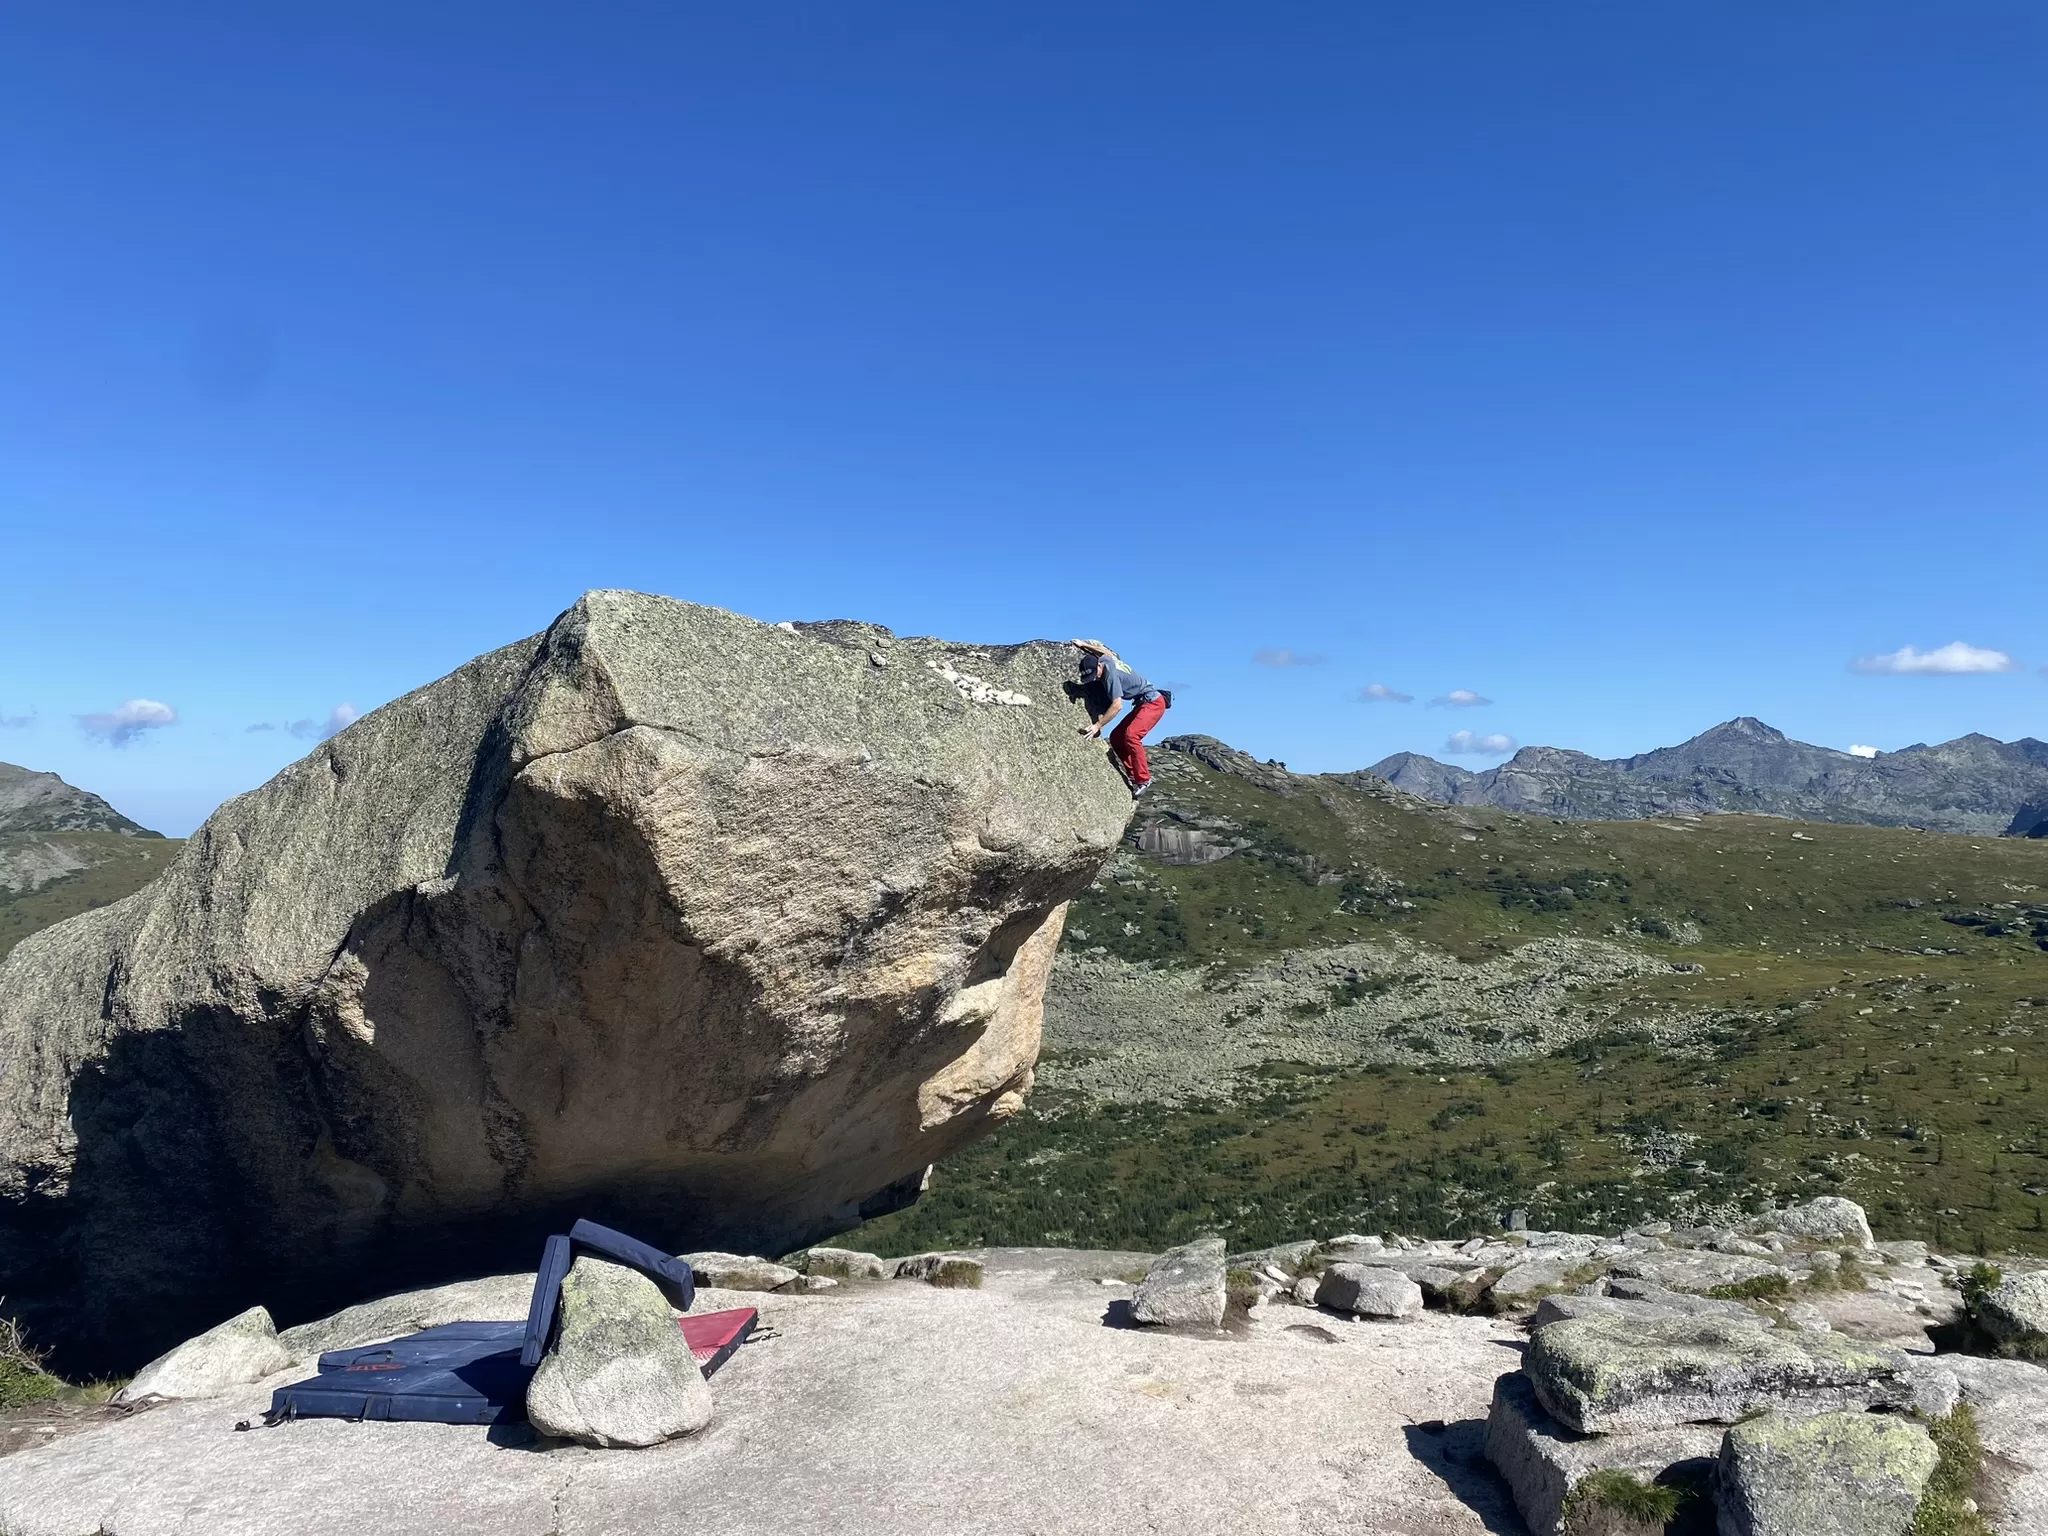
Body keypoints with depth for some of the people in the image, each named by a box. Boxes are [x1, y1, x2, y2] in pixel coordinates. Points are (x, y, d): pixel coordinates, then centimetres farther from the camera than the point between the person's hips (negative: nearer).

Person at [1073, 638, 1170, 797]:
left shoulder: (1110, 674, -26)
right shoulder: (1104, 659, 0)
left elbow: (1117, 705, -29)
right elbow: (1105, 650, 27)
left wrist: (1097, 725, -26)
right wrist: (1083, 644, 33)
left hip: (1153, 702, -11)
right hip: (1142, 704, 11)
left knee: (1131, 735, -27)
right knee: (1116, 737, 5)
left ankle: (1143, 780, -22)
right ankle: (1133, 775, 3)